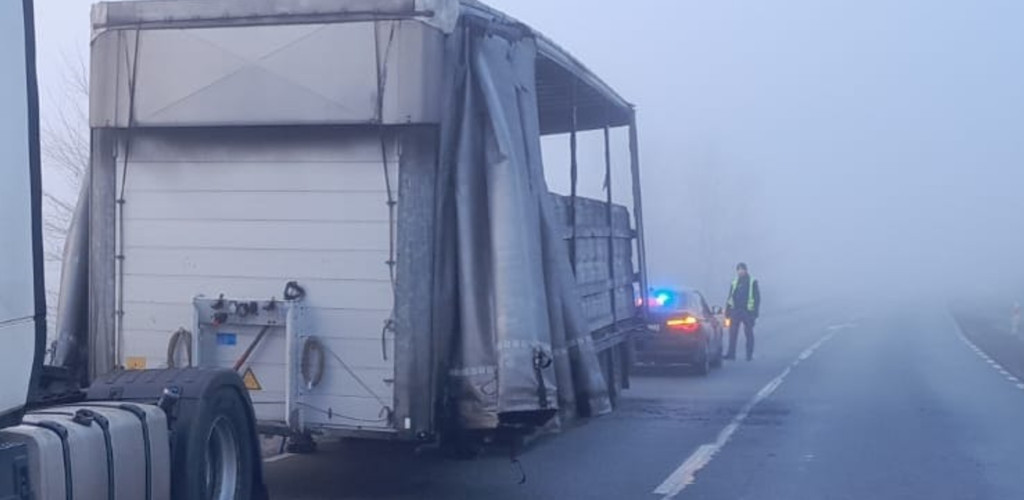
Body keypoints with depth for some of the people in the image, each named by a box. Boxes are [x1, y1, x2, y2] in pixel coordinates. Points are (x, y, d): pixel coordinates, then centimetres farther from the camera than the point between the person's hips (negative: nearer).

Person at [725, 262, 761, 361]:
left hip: (747, 311, -3)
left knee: (749, 333, 2)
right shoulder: (734, 283, 14)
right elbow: (730, 297, 16)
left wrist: (755, 312, -8)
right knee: (732, 333, -3)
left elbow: (757, 297, -1)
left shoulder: (752, 282, 2)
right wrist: (727, 310, 9)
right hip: (735, 311, 3)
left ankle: (749, 354, 7)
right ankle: (731, 353, -2)